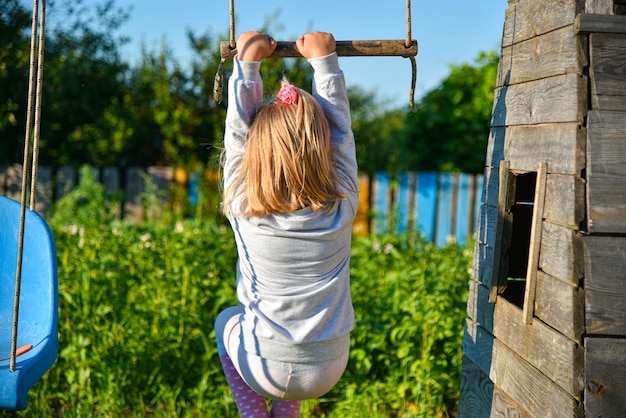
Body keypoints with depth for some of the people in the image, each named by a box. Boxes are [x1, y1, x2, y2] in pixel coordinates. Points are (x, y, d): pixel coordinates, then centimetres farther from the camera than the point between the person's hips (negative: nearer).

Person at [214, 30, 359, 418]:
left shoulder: (244, 209, -13)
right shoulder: (342, 207, -11)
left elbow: (238, 133, -3)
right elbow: (340, 128, 0)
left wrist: (247, 62, 5)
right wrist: (325, 60, 9)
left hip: (266, 370, -1)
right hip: (328, 372, 2)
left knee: (227, 321, 31)